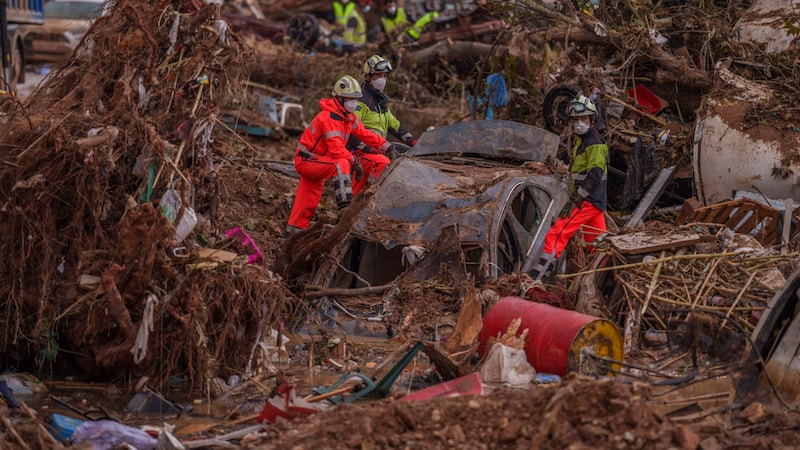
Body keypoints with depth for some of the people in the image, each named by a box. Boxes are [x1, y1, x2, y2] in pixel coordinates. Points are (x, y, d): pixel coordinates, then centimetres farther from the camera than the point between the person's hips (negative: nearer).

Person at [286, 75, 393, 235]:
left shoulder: (348, 116, 6)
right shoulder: (330, 118, -24)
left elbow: (364, 133, 10)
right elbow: (336, 149, -32)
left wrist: (386, 146, 5)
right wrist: (354, 161, -29)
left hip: (316, 162, 10)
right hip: (306, 160, -10)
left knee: (310, 201, 14)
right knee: (342, 164, -33)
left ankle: (294, 230, 23)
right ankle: (344, 201, -41)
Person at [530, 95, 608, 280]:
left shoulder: (595, 143, -13)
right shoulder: (582, 141, 19)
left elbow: (594, 176, -23)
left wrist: (574, 200, -24)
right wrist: (575, 198, 22)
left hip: (588, 201, -10)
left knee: (555, 236, -15)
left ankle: (535, 279, -20)